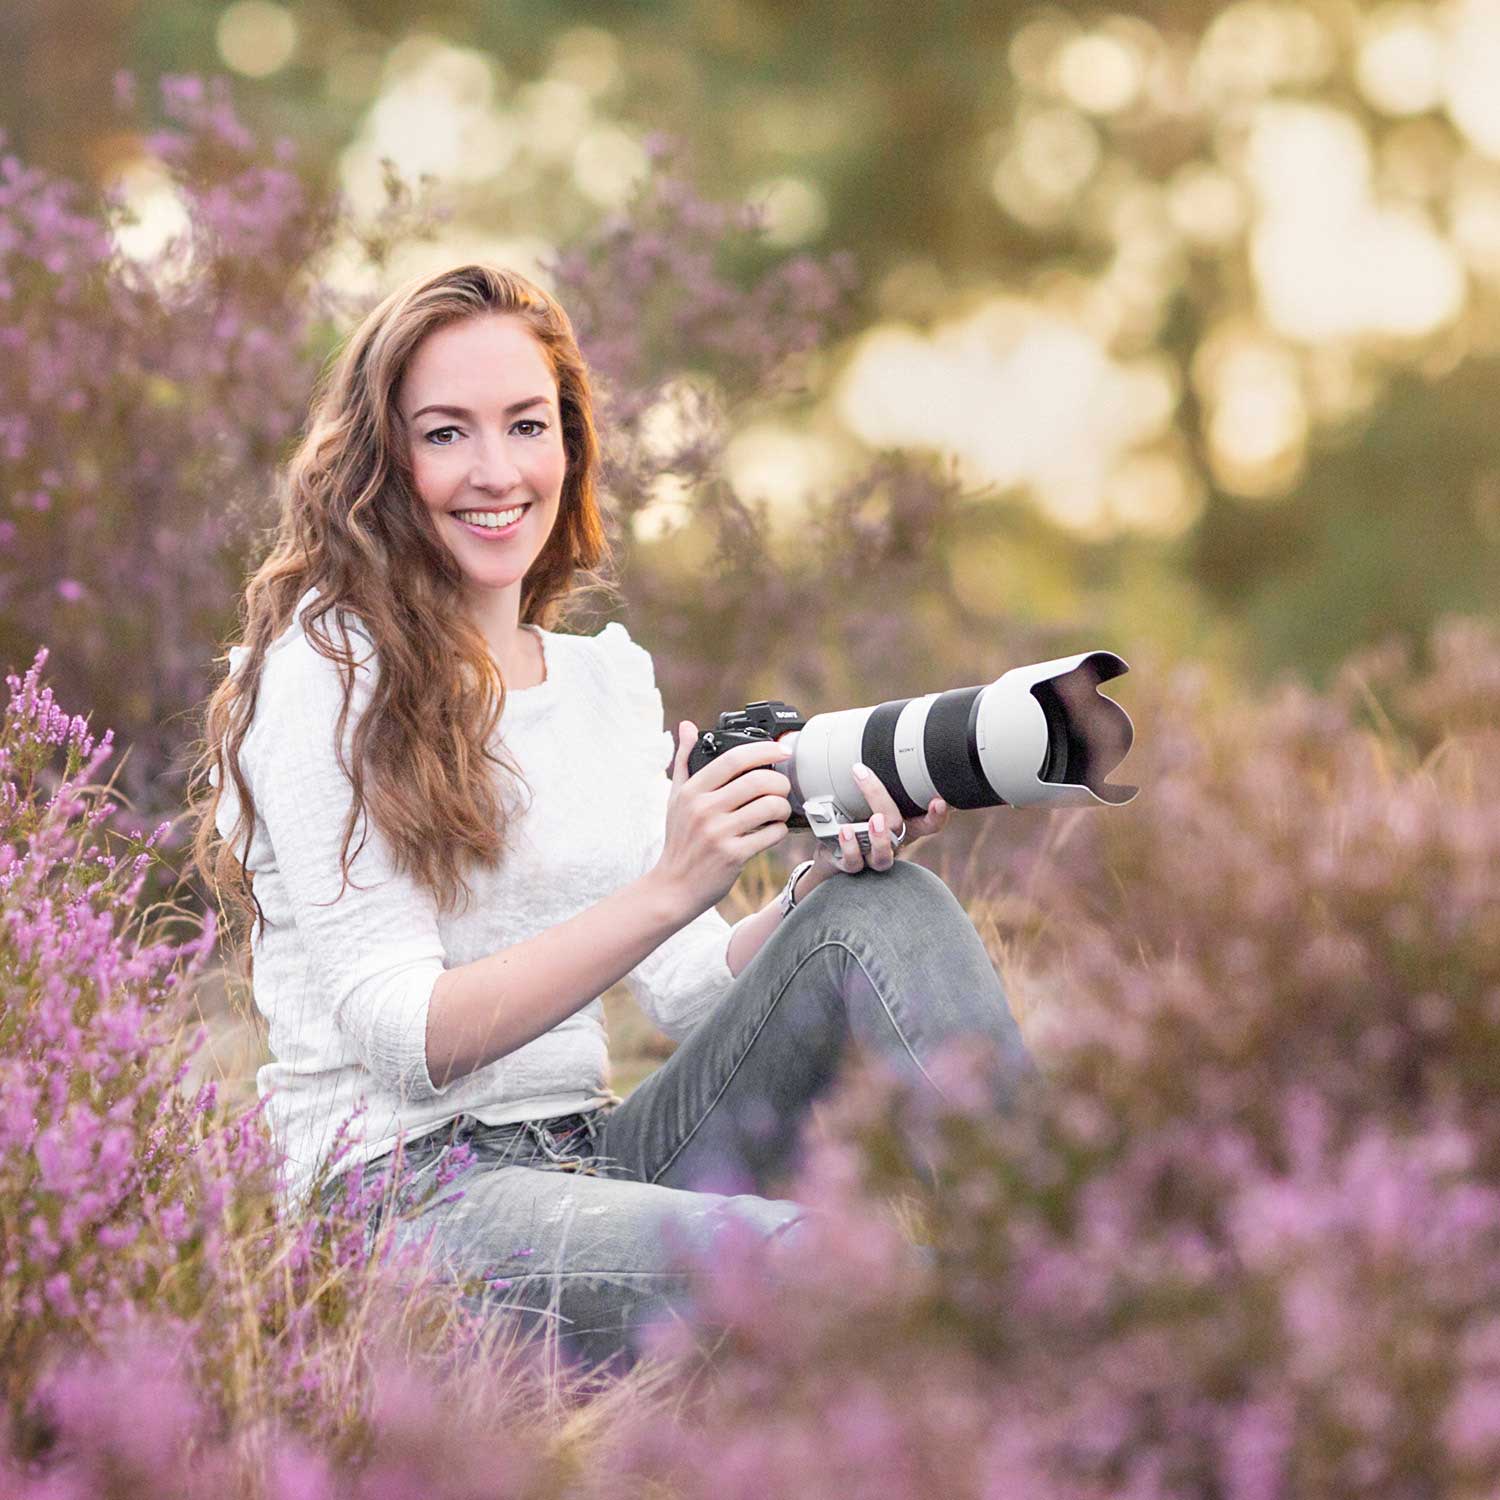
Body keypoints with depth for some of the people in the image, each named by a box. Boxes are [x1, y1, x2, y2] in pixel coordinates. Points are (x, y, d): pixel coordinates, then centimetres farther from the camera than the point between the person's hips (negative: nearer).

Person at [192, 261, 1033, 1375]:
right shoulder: (325, 673, -6)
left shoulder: (611, 676, 16)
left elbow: (691, 992, 11)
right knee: (820, 1271, -35)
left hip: (595, 1157, 7)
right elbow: (404, 1036, -14)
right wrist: (671, 887, -23)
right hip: (400, 1192, -7)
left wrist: (825, 883, -9)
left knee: (894, 910, -13)